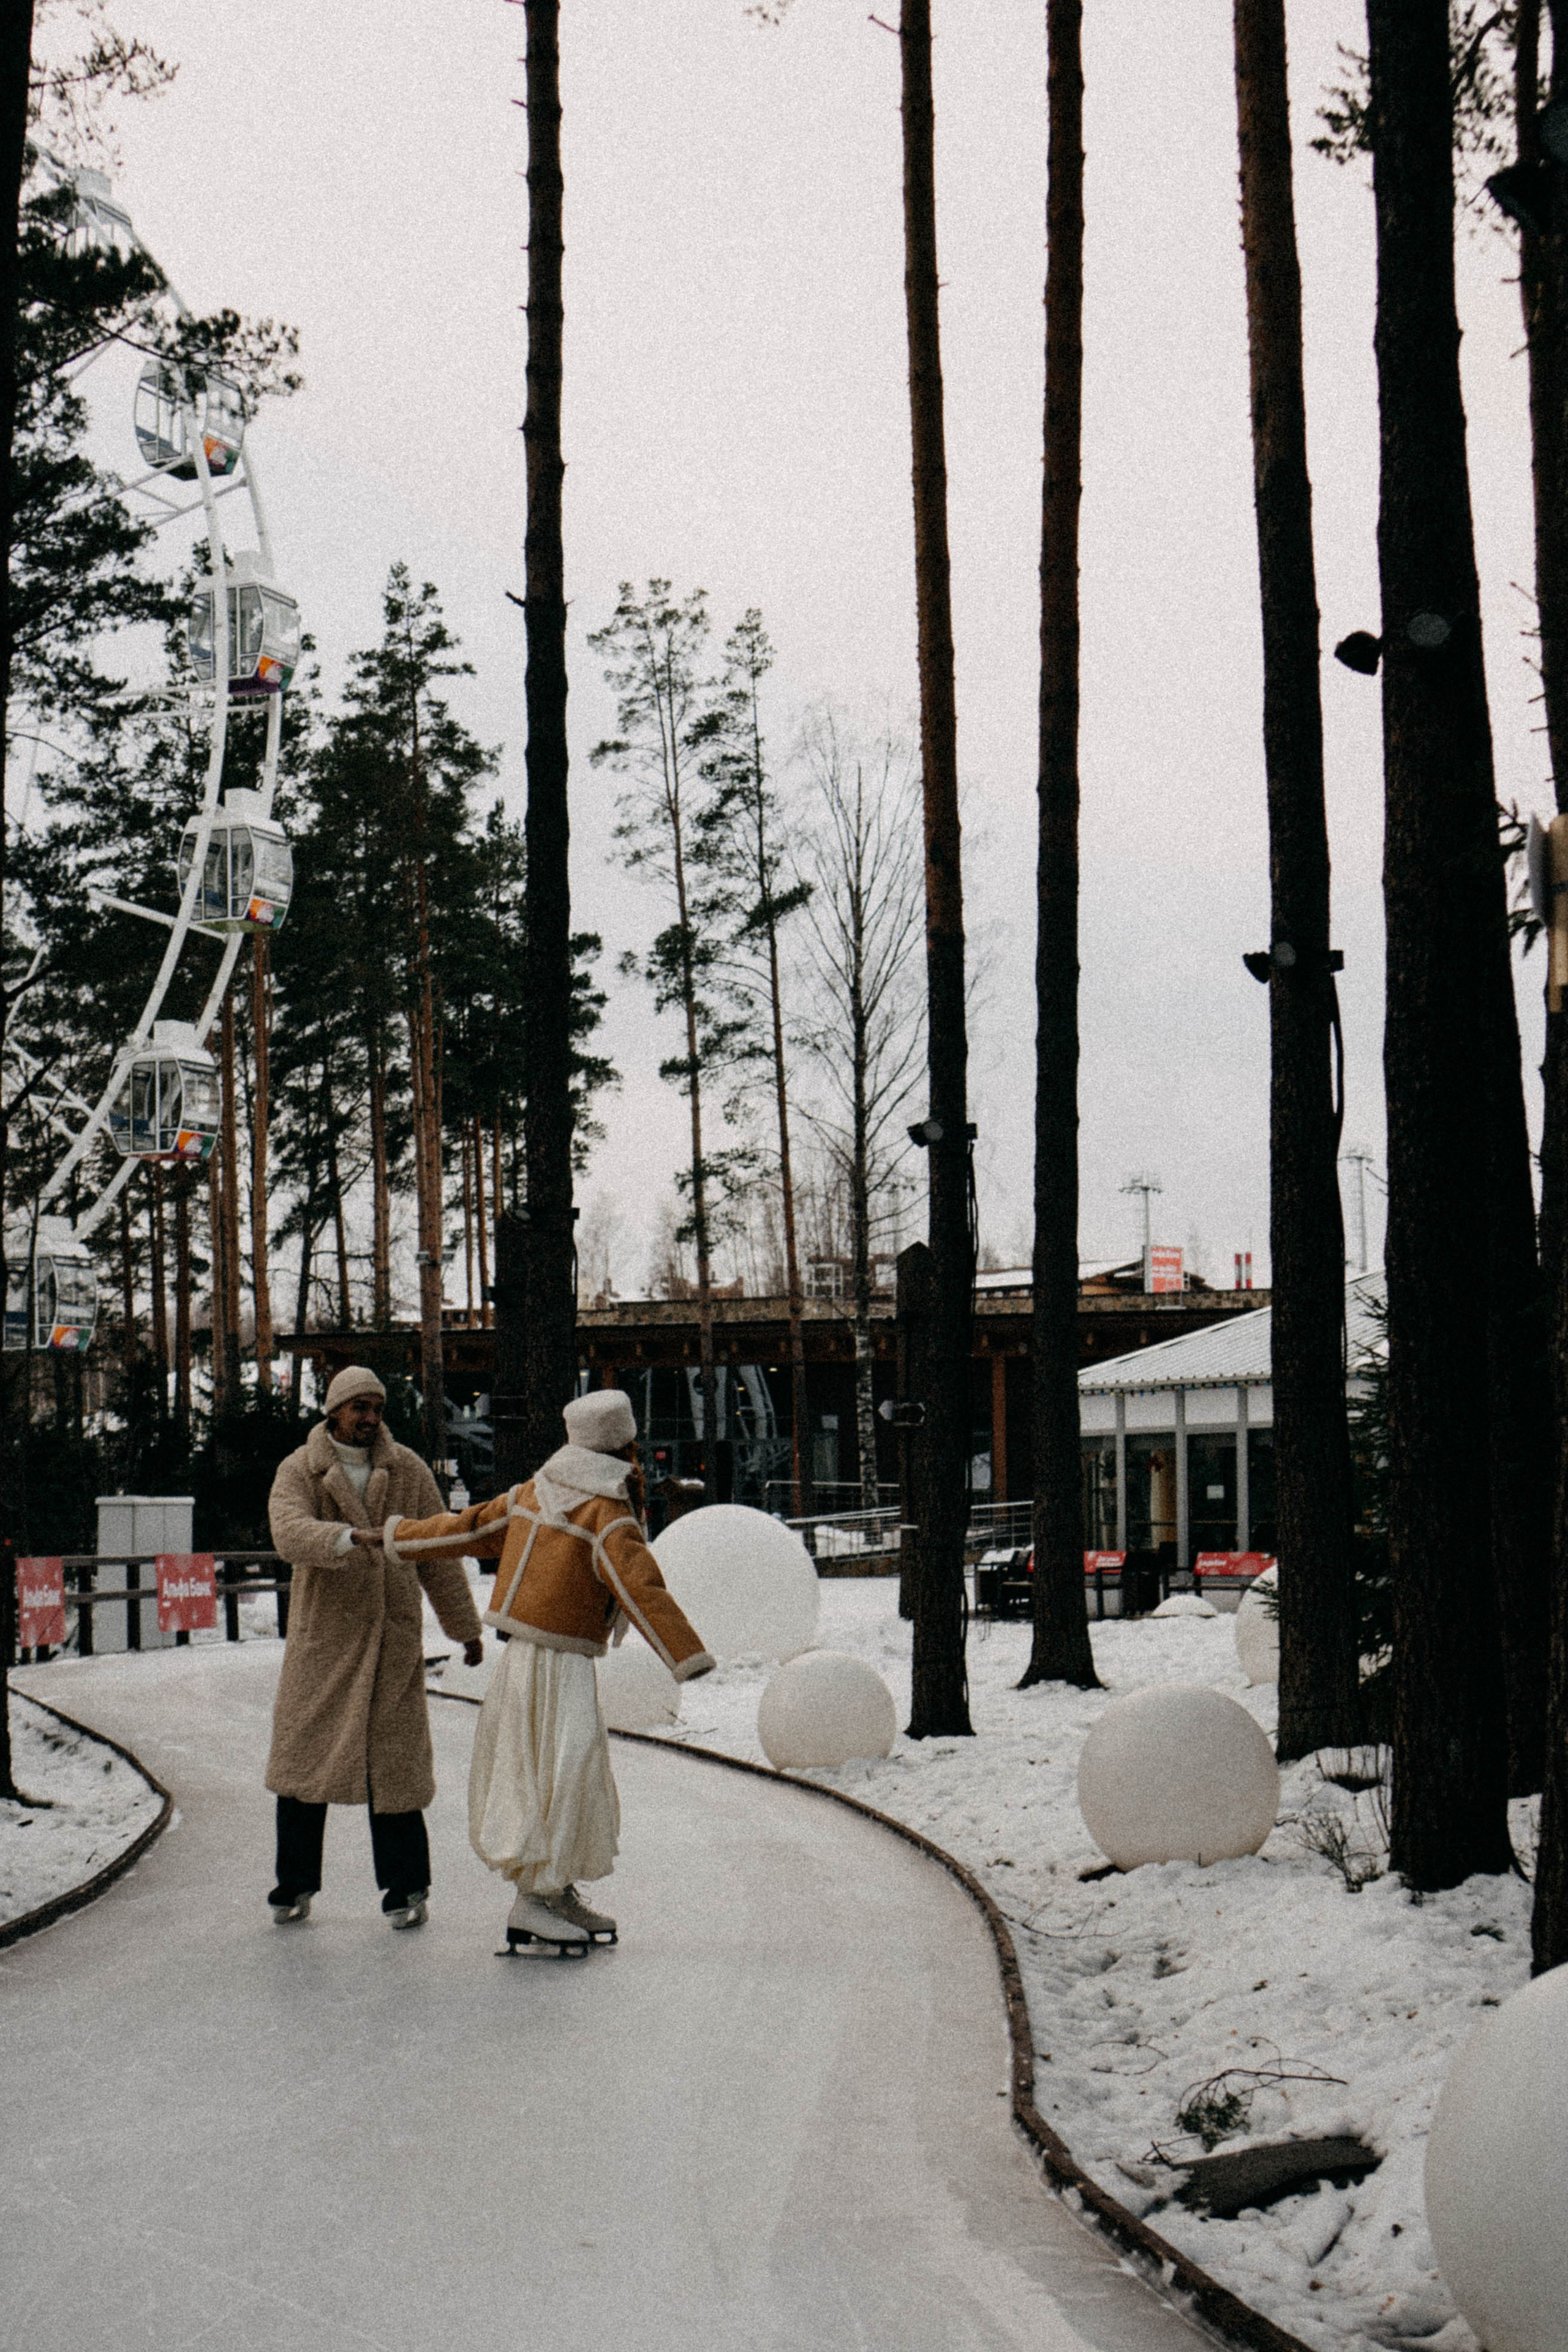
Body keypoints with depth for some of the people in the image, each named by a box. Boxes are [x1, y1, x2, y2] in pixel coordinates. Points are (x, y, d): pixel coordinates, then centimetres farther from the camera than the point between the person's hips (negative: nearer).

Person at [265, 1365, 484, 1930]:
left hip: (393, 1635, 1)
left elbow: (438, 1553, 12)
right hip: (321, 1634, 0)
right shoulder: (299, 1472, 0)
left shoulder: (408, 1471, 6)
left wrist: (464, 1626, 14)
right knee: (304, 1752, 3)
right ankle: (295, 1884, 16)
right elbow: (290, 1533, -20)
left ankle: (405, 1888, 9)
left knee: (395, 1760, 0)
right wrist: (350, 1538, -38)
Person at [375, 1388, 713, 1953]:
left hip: (519, 1653, 9)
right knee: (562, 1775, -8)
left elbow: (469, 1526, 16)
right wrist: (687, 1658, -20)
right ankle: (533, 1901, -9)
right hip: (560, 1664, -9)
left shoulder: (534, 1493, 9)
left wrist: (393, 1537, 28)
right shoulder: (606, 1513, -15)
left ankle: (559, 1894, 22)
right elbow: (641, 1589, -20)